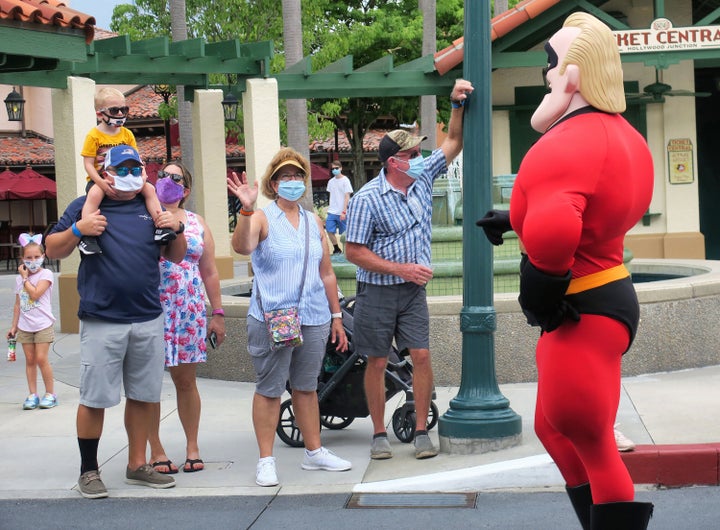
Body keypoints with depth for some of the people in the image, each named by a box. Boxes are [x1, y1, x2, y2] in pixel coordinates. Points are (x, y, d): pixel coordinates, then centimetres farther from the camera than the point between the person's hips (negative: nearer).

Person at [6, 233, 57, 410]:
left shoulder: (46, 274, -7)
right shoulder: (20, 279, 9)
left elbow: (35, 294, -21)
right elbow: (18, 305, 14)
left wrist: (25, 278, -11)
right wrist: (14, 326, 12)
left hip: (42, 324, -5)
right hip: (25, 326, 5)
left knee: (41, 358, -9)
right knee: (30, 360, 6)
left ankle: (50, 394, 1)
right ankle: (33, 395, 11)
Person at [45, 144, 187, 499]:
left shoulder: (151, 208, 13)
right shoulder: (86, 206, 3)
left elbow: (175, 257, 17)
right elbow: (52, 251, 2)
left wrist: (177, 230, -3)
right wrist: (77, 230, -16)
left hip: (148, 320, 4)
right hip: (101, 322, -4)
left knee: (142, 396, 10)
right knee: (94, 398, -2)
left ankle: (137, 464, 21)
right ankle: (88, 471, 9)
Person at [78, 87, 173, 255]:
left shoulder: (127, 134, 9)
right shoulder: (94, 135, -7)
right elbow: (88, 164, -10)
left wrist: (142, 174, -11)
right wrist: (101, 182, -24)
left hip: (125, 178, 5)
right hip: (100, 179, -5)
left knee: (149, 188, -11)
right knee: (95, 194, -36)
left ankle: (160, 227, -7)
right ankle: (87, 236, -40)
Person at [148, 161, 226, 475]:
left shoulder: (197, 223, 12)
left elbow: (209, 272, 13)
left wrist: (217, 313, 10)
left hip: (189, 311, 3)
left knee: (186, 381, 8)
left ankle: (192, 447, 17)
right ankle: (156, 451, 9)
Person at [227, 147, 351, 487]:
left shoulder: (314, 223, 14)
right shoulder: (262, 218, -2)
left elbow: (326, 274, 19)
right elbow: (242, 247, -23)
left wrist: (336, 317, 18)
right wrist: (246, 208, -35)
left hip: (313, 319, 5)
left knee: (306, 388, 13)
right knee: (269, 389, 0)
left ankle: (314, 452, 23)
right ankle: (266, 461, 5)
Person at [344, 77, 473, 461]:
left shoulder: (422, 177, 3)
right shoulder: (367, 198, -13)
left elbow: (454, 142, 12)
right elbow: (354, 251, -13)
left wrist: (457, 105, -4)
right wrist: (403, 268, -15)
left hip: (413, 290, 4)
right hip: (378, 292, -4)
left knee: (421, 356, -3)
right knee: (377, 362, 3)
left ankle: (421, 431, 5)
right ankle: (379, 434, 14)